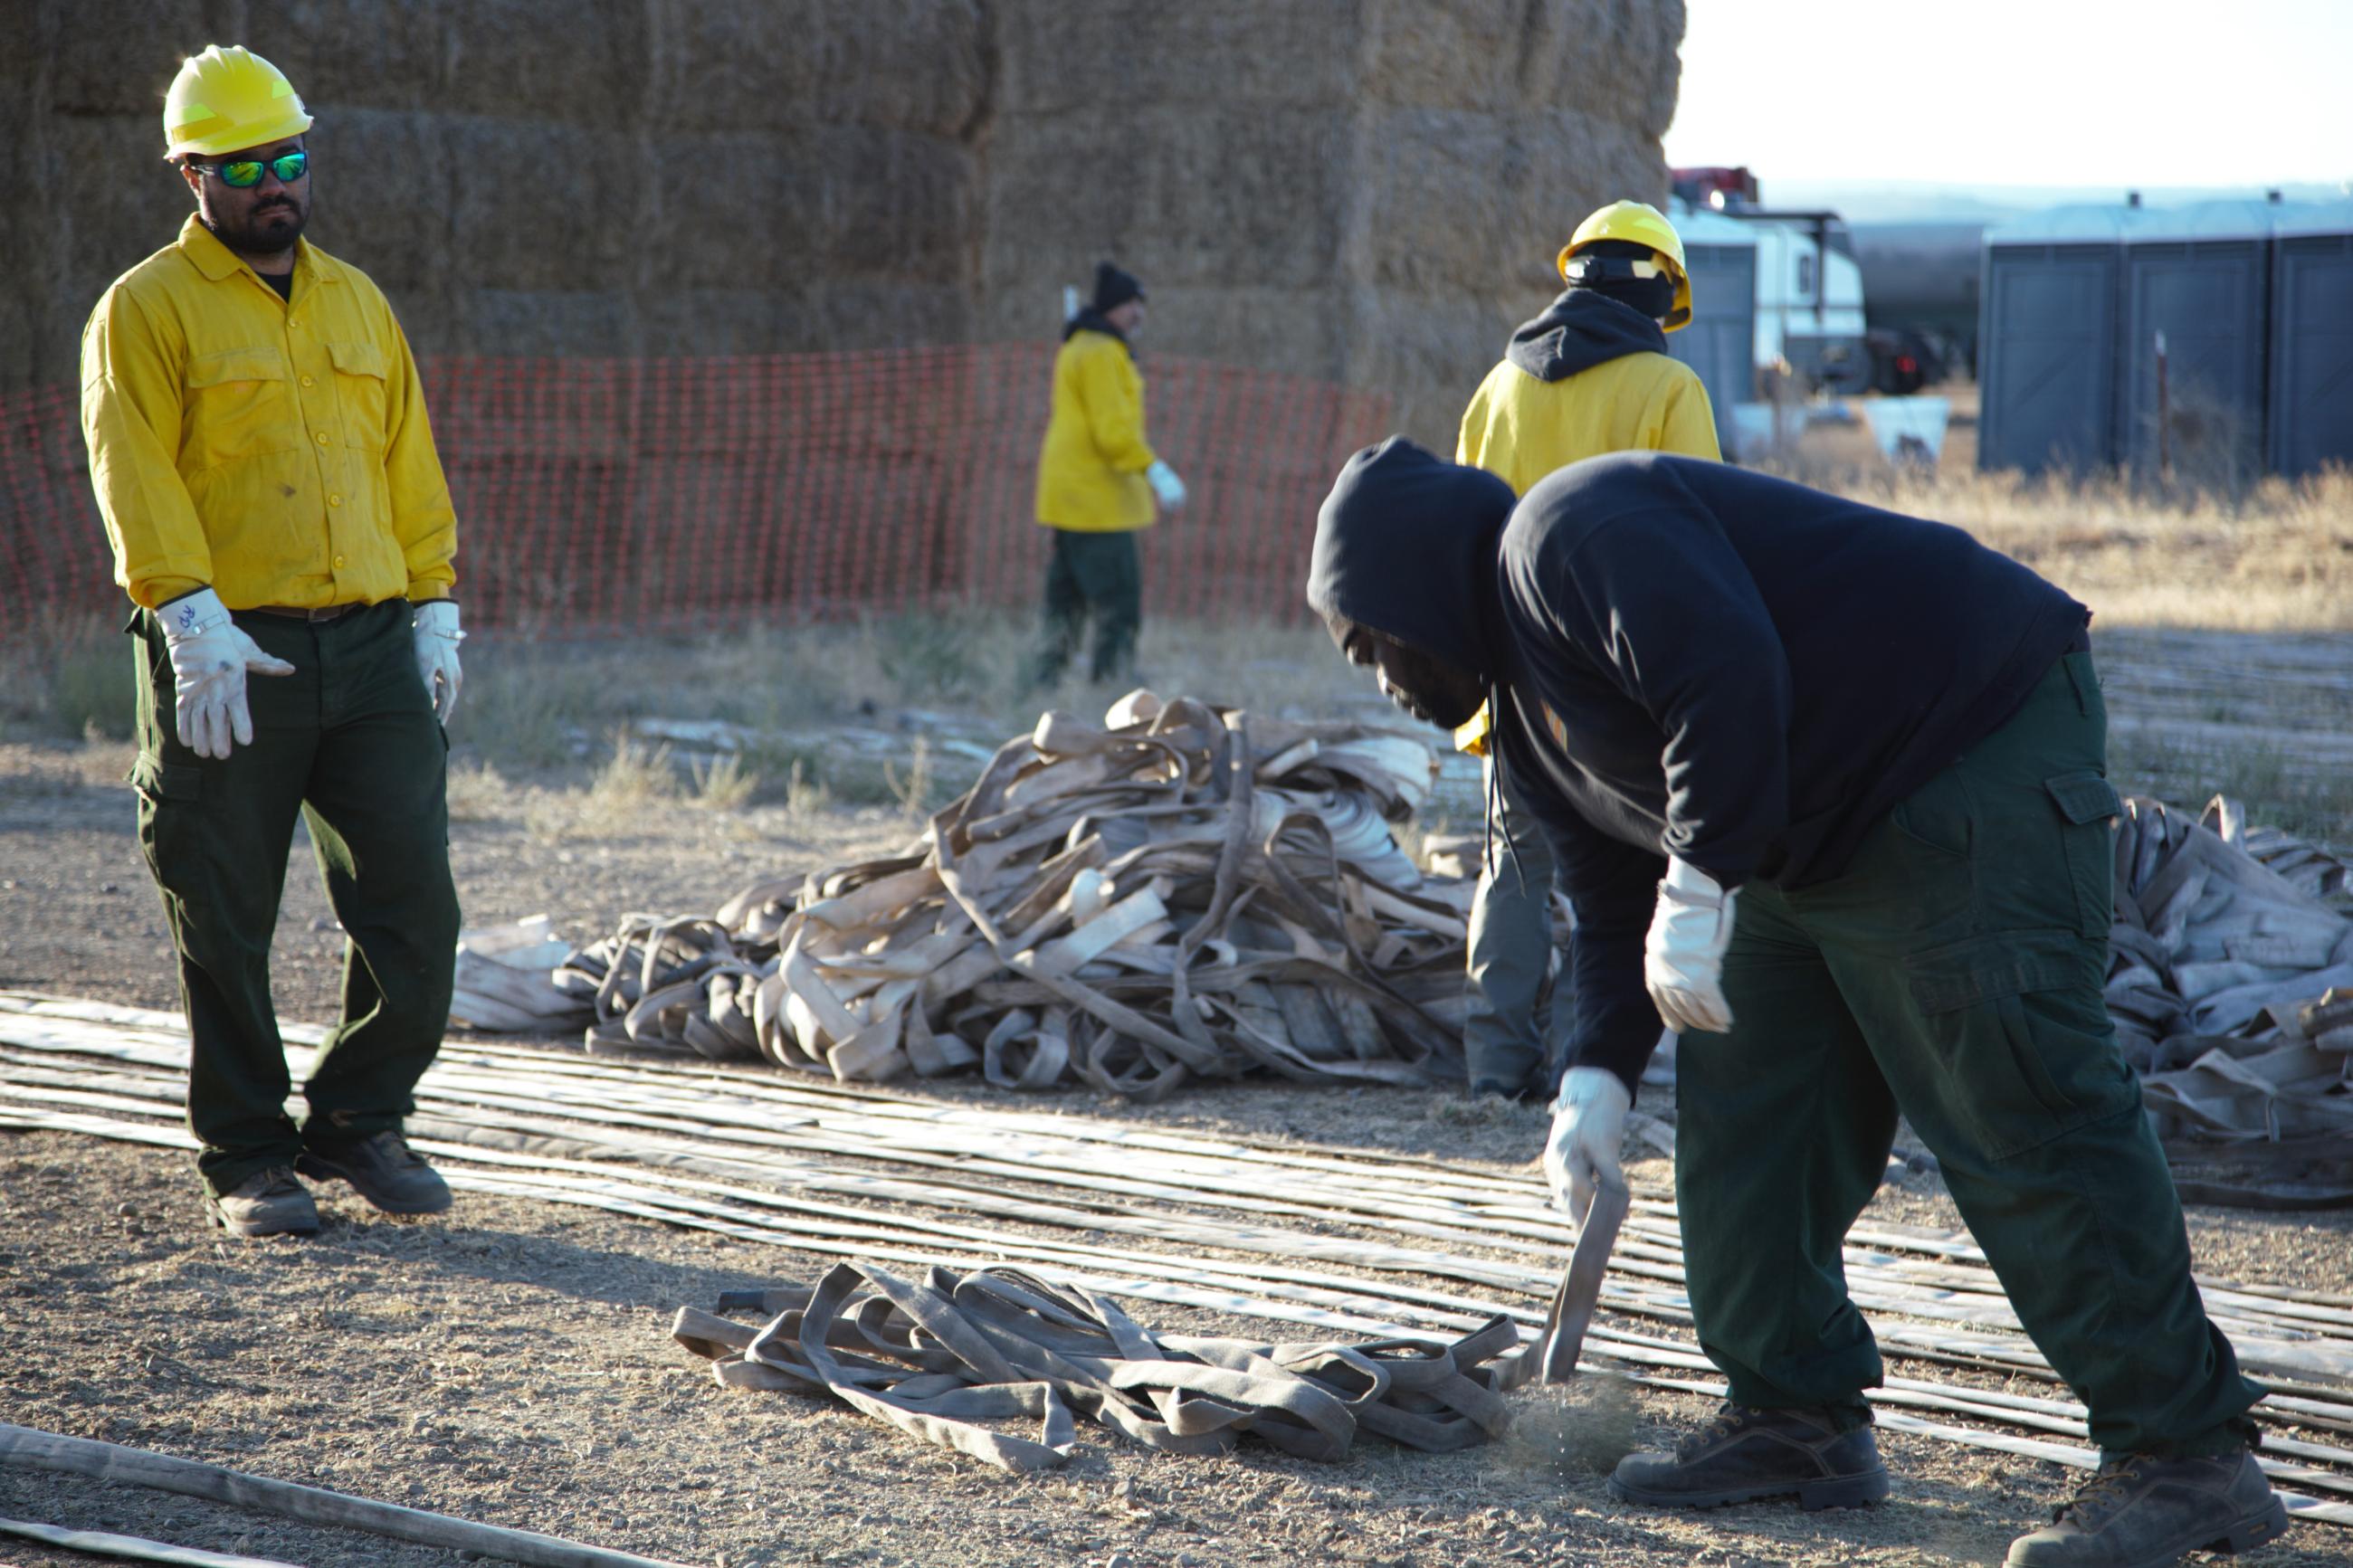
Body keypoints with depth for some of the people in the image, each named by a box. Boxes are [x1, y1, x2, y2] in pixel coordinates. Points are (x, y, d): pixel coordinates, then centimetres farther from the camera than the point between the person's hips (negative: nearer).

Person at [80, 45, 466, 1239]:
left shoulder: (357, 302, 17)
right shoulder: (146, 311, -1)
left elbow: (410, 467, 18)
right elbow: (134, 478, -11)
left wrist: (434, 609, 10)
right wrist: (192, 617, -21)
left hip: (371, 650, 5)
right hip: (227, 662, -4)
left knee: (415, 912, 1)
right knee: (225, 929, 2)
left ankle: (356, 1120, 19)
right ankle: (246, 1161, 14)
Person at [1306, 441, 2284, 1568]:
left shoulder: (1570, 537, -15)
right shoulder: (1521, 687, 18)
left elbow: (1728, 676, -29)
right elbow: (1611, 898, 19)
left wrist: (1698, 888, -26)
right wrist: (1598, 1076, 10)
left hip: (1972, 748, -11)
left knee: (2016, 1118, -13)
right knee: (1742, 1115, 11)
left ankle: (2187, 1456, -10)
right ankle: (1798, 1421, 19)